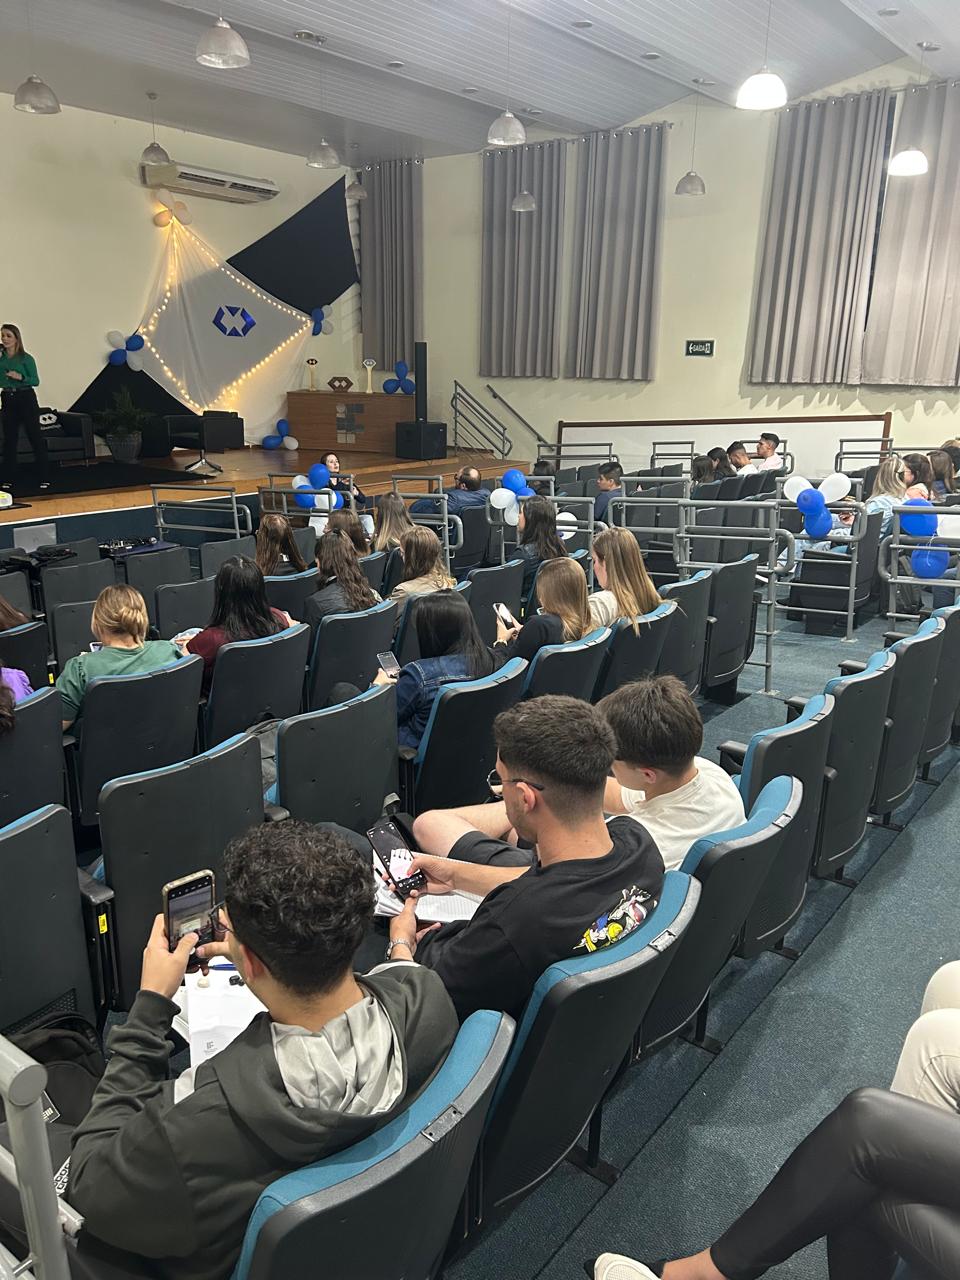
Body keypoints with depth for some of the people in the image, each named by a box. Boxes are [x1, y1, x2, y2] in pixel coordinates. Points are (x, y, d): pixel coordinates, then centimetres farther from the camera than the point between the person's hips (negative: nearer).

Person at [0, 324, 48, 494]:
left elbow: (36, 381, -3)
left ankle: (44, 478, 1)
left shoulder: (26, 358, -5)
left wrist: (20, 377, -21)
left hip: (26, 398, -4)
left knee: (35, 436, -3)